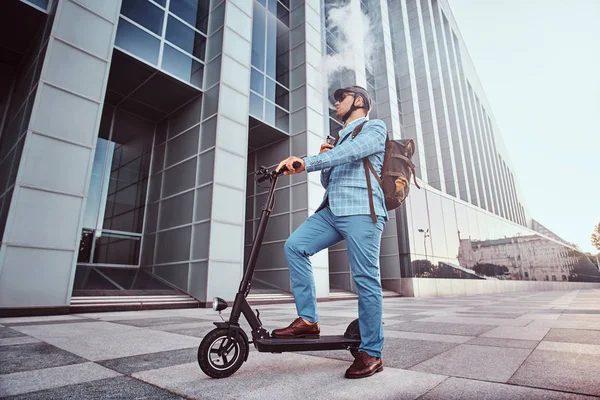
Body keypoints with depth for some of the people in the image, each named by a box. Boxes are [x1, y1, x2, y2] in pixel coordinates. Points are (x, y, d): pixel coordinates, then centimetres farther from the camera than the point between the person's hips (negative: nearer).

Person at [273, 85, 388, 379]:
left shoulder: (374, 128, 8)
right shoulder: (340, 138, 32)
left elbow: (353, 151, -16)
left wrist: (307, 162, -26)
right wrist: (325, 160, 10)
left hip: (361, 212, -7)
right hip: (331, 210, 8)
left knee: (366, 280, -7)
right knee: (294, 246, -10)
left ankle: (371, 353, 5)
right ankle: (307, 320, -3)